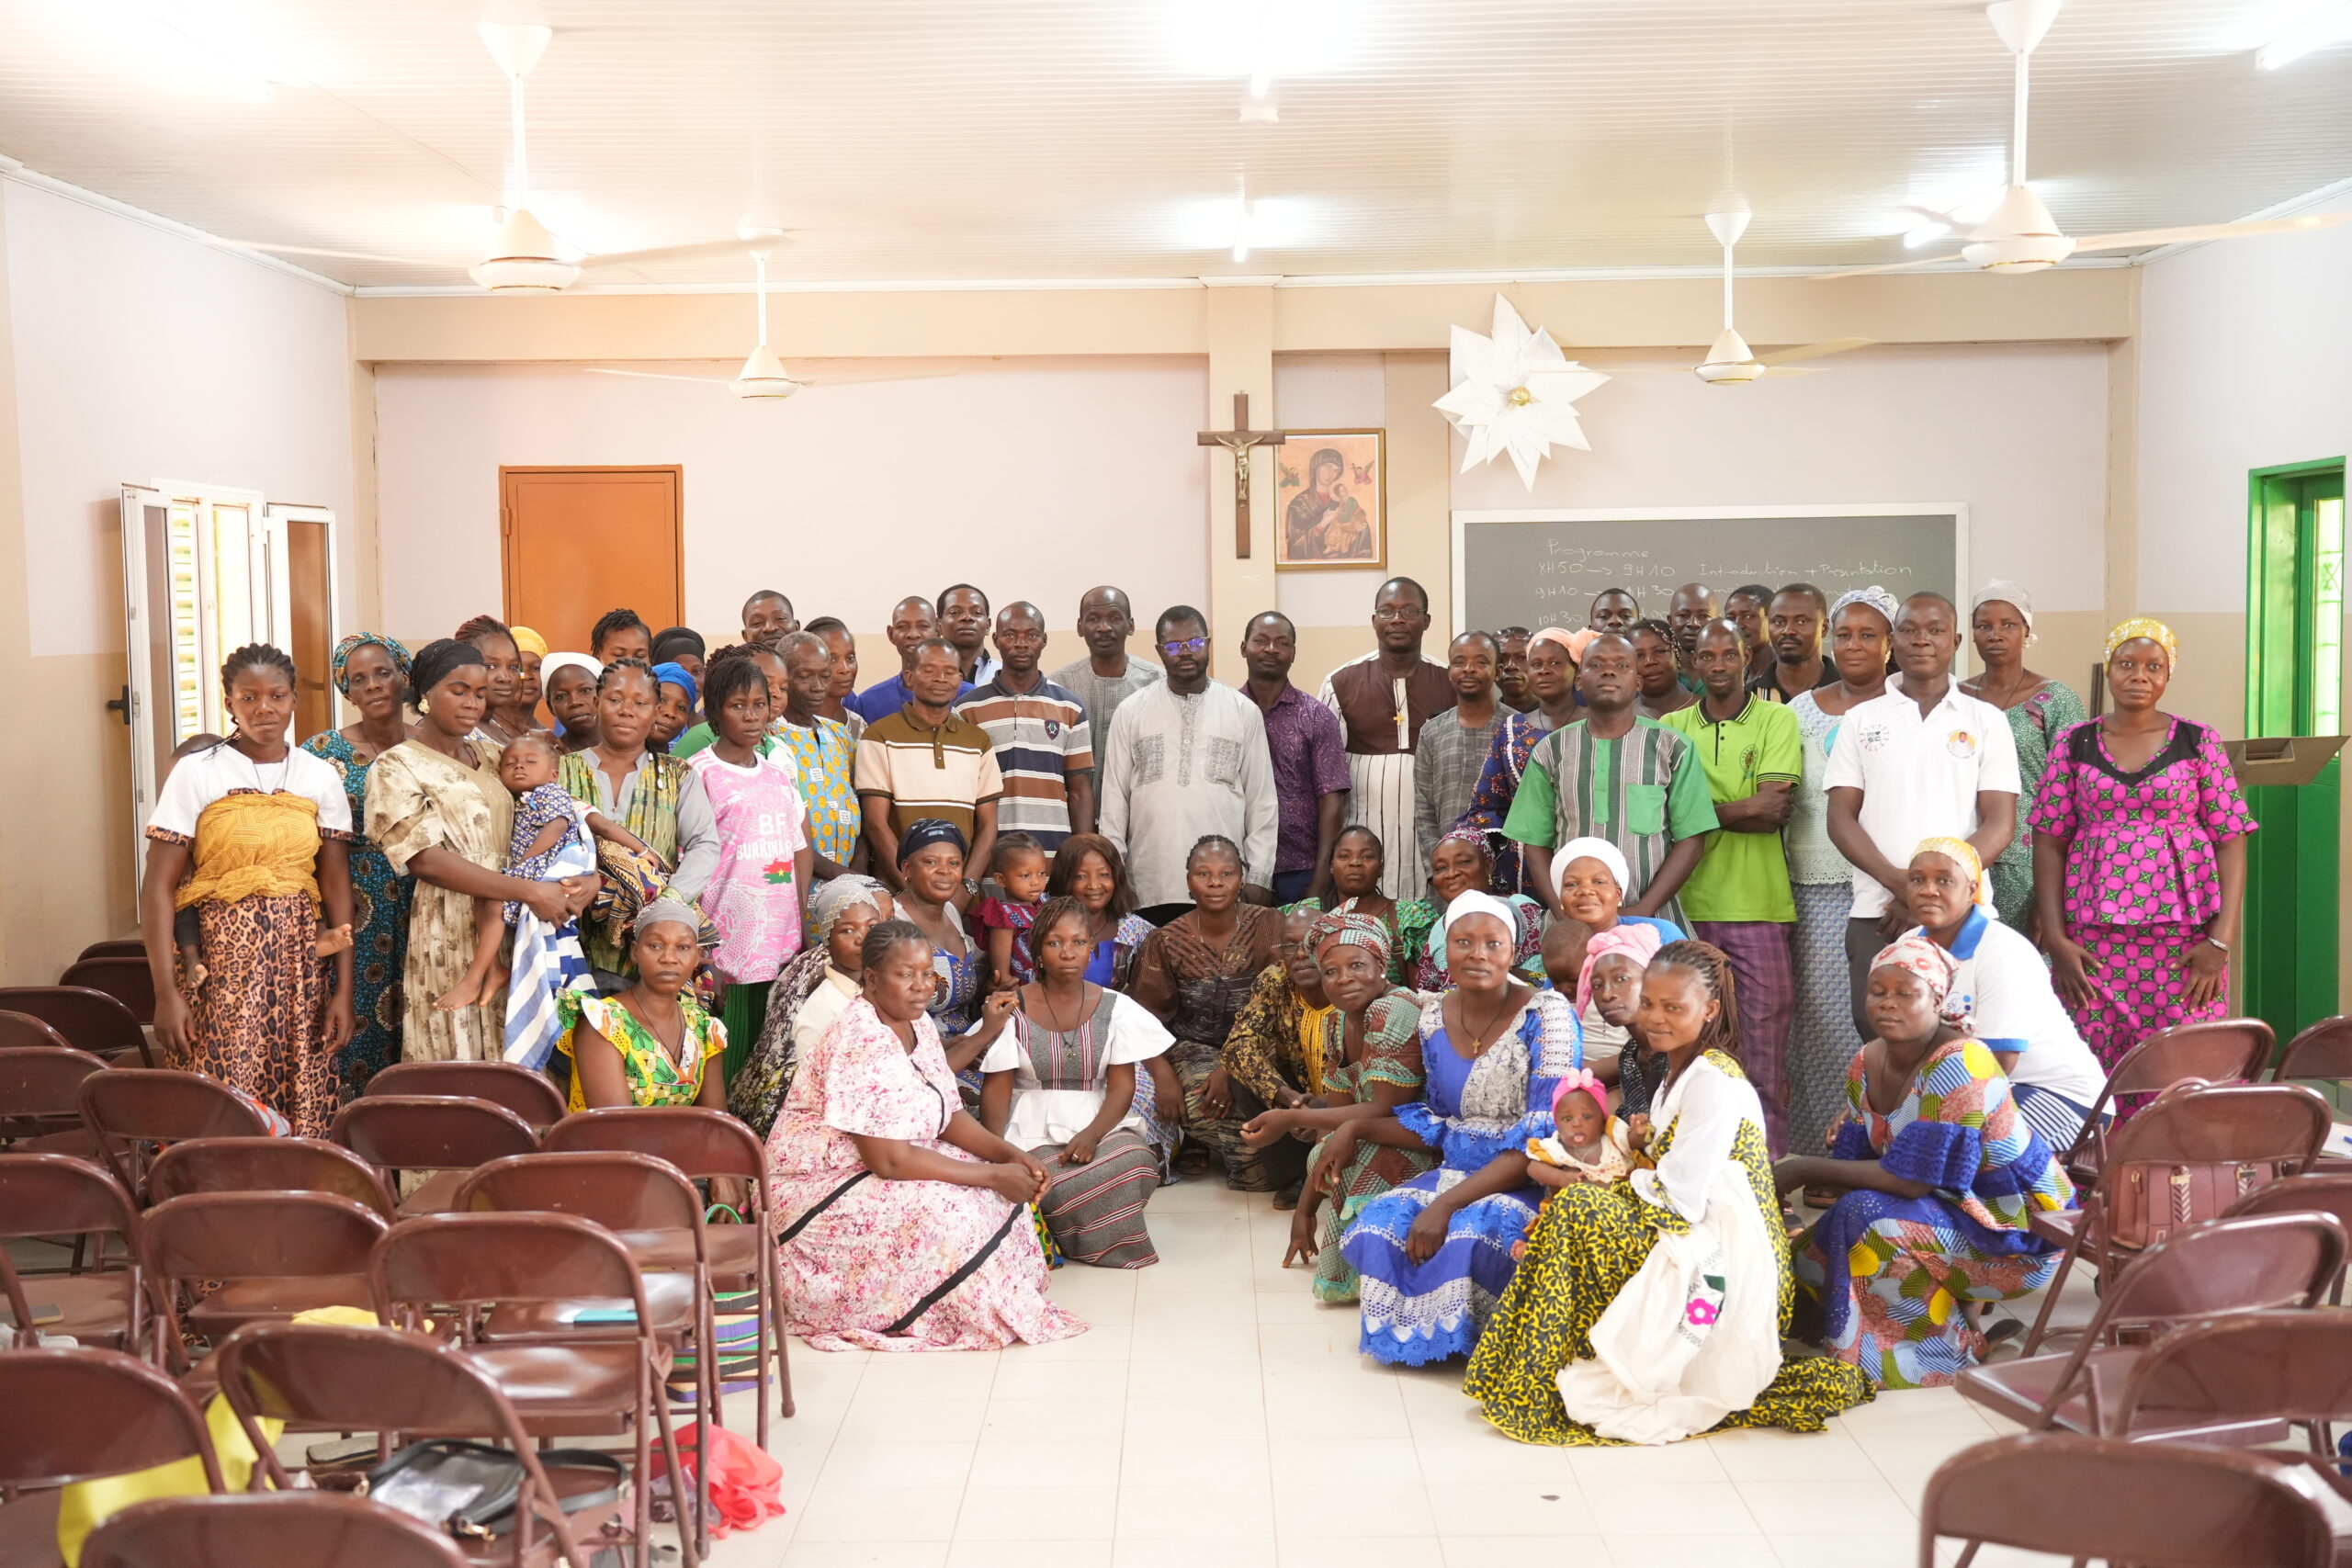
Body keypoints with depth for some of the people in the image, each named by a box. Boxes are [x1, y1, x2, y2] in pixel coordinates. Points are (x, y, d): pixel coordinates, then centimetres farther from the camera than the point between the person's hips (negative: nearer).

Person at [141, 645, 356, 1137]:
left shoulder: (320, 777, 6)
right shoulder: (196, 773, -2)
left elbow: (337, 887, 6)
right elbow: (158, 888, -5)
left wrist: (344, 989, 0)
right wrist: (165, 992, -11)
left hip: (299, 967, 3)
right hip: (219, 966, -3)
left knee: (303, 1114, 1)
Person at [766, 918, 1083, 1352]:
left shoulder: (918, 1024, 3)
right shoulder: (863, 1043, -27)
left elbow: (949, 1115, 7)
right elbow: (889, 1160, -29)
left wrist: (1008, 1154, -12)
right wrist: (992, 1175, -24)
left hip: (875, 1172, 9)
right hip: (818, 1192, -9)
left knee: (1004, 1193, -4)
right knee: (945, 1213, -28)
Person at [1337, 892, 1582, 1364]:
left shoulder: (1546, 1014, -14)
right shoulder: (1435, 1016, 5)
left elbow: (1545, 1135, -20)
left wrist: (1447, 1204, -25)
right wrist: (1357, 1128, -1)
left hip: (1527, 1182, -5)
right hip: (1455, 1173, 6)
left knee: (1471, 1232, -34)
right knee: (1380, 1223, -20)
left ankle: (1472, 1340, -4)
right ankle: (1414, 1335, 4)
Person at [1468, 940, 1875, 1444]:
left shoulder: (1714, 1082, -15)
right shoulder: (1685, 1071, 15)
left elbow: (1680, 1199, -19)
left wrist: (1577, 1181, -10)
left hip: (1723, 1267, -10)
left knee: (1576, 1210, -18)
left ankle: (1539, 1392, -12)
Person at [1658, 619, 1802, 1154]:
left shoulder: (1778, 721, 3)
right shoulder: (1671, 728, 9)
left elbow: (1775, 808, -9)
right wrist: (1744, 809, -10)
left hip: (1758, 903, -2)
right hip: (1687, 903, 2)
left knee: (1767, 1020, -1)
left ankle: (1772, 1151, 8)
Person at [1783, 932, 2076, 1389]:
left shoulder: (1959, 1065, -25)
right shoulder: (1866, 1064, 0)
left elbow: (1913, 1180, -28)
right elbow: (1852, 1164, -2)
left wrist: (1807, 1169, -25)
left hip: (2018, 1228, -8)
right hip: (1953, 1208, 8)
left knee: (1870, 1217, -28)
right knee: (1814, 1251, -6)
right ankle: (1963, 1303, 9)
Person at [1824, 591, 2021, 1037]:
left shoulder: (1986, 720, 9)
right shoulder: (1862, 720, 12)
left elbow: (2000, 823, 2)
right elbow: (1841, 817, 5)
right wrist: (1897, 881, -12)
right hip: (1875, 915, 1)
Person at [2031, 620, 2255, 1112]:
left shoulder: (2199, 743, 5)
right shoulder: (2073, 744, 8)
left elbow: (2230, 845, 3)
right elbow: (2049, 844, 7)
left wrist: (2221, 941, -6)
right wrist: (2055, 939, -2)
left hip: (2184, 941, -1)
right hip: (2092, 943, 1)